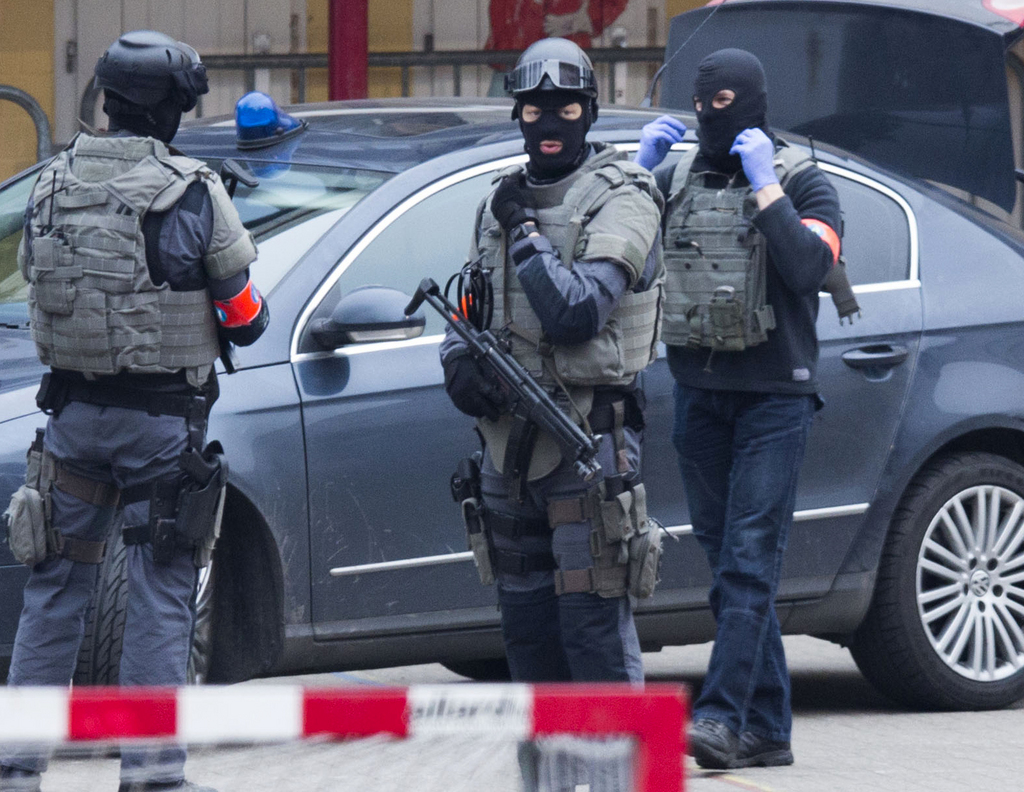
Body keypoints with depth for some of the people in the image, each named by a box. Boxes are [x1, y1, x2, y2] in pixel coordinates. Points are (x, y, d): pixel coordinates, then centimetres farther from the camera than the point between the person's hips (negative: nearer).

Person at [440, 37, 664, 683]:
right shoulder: (502, 201, 15)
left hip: (590, 441, -7)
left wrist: (525, 233, -13)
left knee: (593, 618, -11)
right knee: (524, 621, 12)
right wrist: (460, 361, 1)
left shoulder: (619, 199, -7)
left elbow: (577, 314, -19)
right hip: (509, 438, 7)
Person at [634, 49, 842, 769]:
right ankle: (767, 728, 9)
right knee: (728, 562, 5)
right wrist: (641, 170, -4)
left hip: (774, 397, -5)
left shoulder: (803, 182, -1)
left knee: (750, 560, -13)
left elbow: (808, 267, -17)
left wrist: (765, 185, -17)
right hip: (700, 395, 5)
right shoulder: (677, 180, 11)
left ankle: (722, 715, -20)